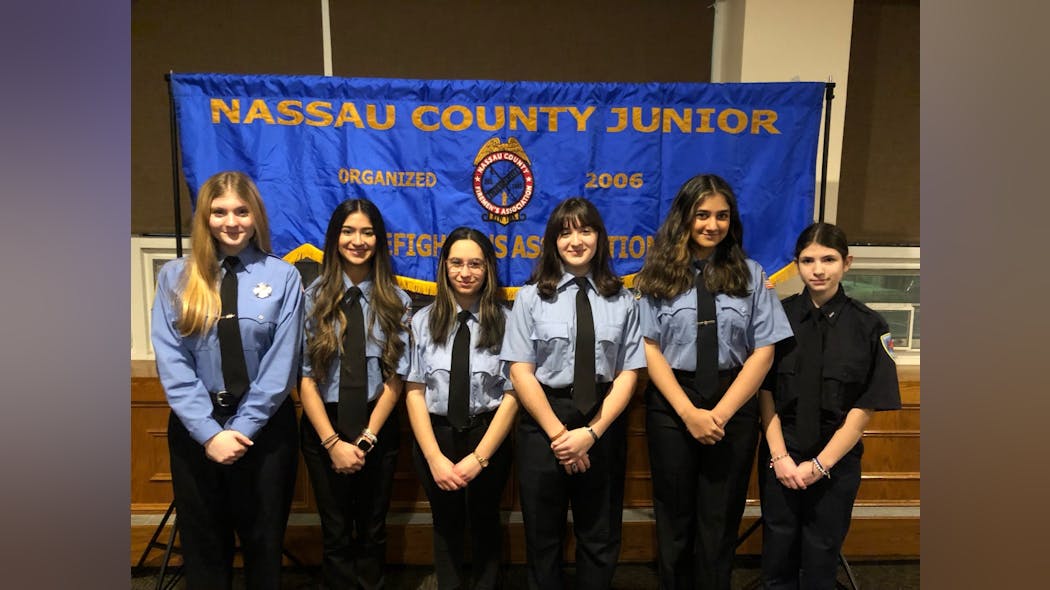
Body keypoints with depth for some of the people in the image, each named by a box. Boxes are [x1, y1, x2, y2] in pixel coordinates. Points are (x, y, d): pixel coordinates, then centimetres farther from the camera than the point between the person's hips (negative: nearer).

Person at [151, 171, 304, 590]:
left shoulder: (282, 276, -5)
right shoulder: (175, 277, 0)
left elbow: (281, 363, -8)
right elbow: (171, 362, -6)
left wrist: (242, 428, -13)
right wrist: (209, 431, -14)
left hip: (264, 426, -1)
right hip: (196, 427, 2)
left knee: (263, 539, 14)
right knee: (202, 541, 16)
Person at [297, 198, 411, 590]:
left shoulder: (395, 301, -2)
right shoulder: (314, 297, -6)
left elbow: (396, 376, -4)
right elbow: (305, 377, -8)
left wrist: (366, 438, -10)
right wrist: (333, 441, -12)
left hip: (379, 428, 1)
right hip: (324, 426, -1)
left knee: (372, 530, 17)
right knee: (336, 533, 14)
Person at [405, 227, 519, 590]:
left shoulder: (505, 322, -9)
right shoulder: (424, 321, -4)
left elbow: (511, 395, -10)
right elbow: (414, 391, -6)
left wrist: (479, 457, -14)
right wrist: (435, 457, -12)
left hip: (488, 436, -1)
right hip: (436, 436, 1)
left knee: (485, 524, 20)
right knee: (446, 525, 19)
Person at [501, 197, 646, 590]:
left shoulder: (622, 301, 1)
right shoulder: (532, 297, -1)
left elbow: (627, 374, -1)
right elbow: (520, 371, -5)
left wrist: (591, 432, -12)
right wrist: (558, 432, -12)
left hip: (603, 424, 1)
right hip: (543, 422, -1)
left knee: (601, 537, 16)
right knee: (543, 537, 13)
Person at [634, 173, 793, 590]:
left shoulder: (750, 274, 3)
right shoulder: (659, 274, -1)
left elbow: (763, 351, -2)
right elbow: (649, 348, -5)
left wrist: (721, 412, -11)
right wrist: (689, 412, -12)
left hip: (735, 405, 1)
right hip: (671, 405, 0)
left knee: (721, 519, 12)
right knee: (674, 517, 14)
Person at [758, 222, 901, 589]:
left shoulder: (868, 326, -6)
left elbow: (865, 407, -6)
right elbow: (766, 393, -2)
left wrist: (820, 464, -10)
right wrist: (779, 456, -9)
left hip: (837, 460, 0)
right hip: (781, 457, 1)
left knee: (821, 558, 13)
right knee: (778, 554, 12)